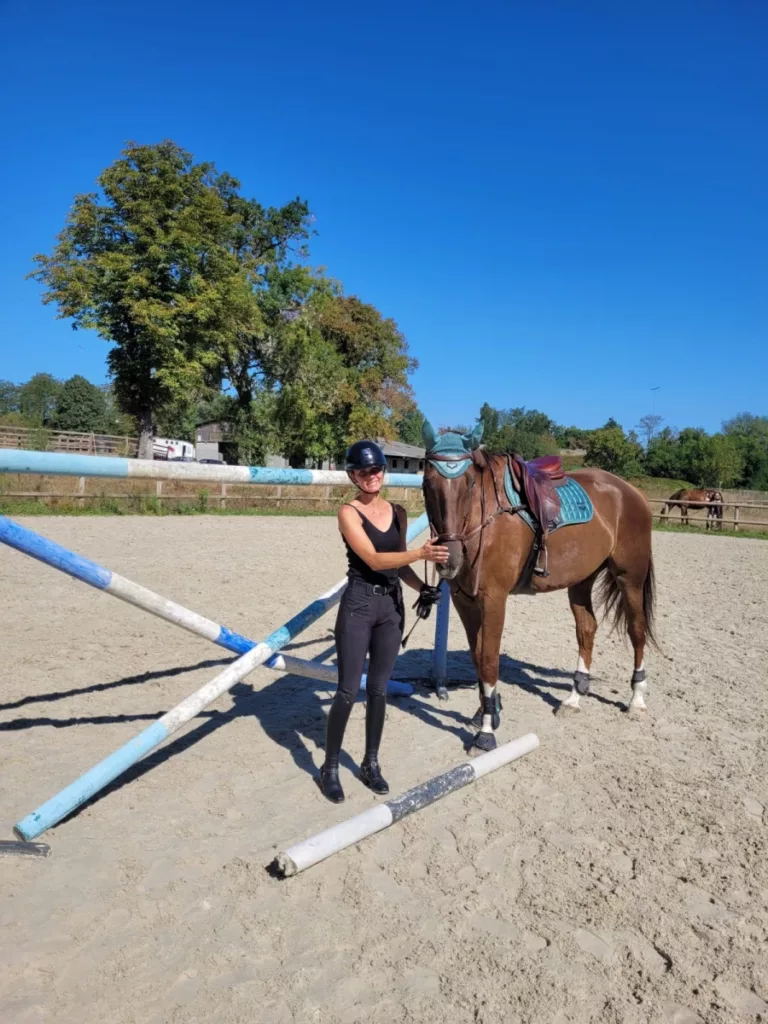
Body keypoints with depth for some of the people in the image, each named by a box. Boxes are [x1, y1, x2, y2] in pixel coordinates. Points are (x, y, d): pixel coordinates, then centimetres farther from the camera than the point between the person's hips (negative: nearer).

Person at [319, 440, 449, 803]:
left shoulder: (398, 512, 9)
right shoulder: (349, 512, -9)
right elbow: (374, 559, -20)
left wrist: (422, 587, -1)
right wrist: (421, 553, -28)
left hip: (393, 604, 5)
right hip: (359, 604, -5)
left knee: (378, 690, 14)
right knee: (348, 691, 0)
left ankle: (370, 764, 28)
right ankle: (330, 768, 18)